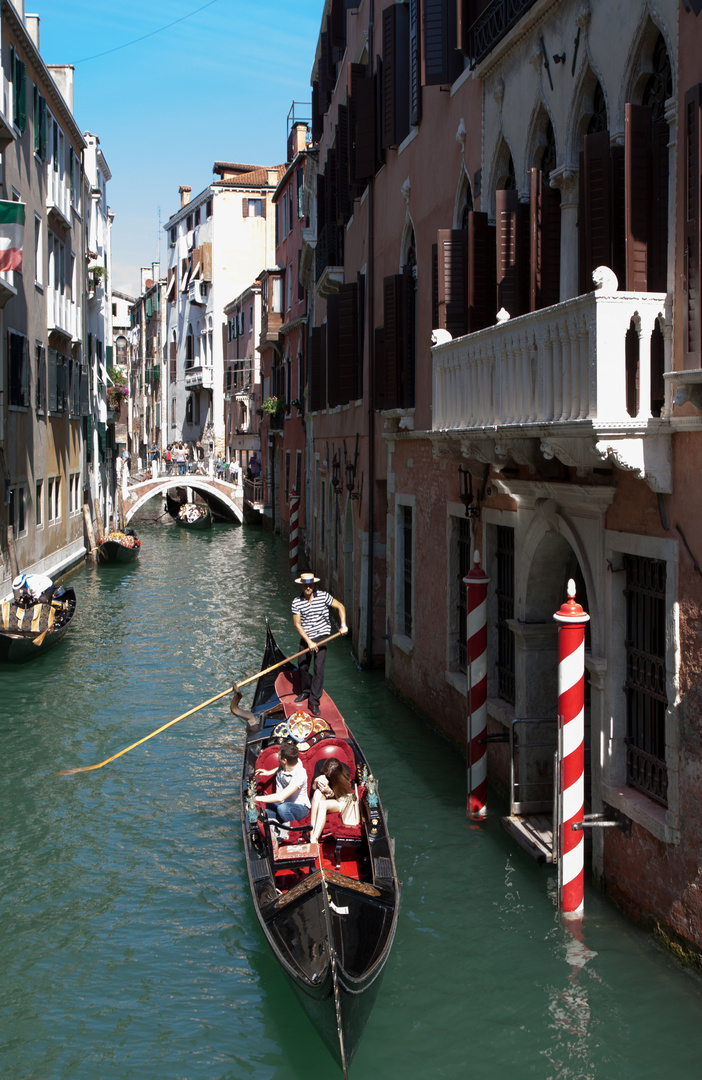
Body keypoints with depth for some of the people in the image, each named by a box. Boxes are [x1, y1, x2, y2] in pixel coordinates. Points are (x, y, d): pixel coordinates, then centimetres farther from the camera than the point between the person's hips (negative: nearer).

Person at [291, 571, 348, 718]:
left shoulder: (323, 596, -7)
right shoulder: (296, 603, -7)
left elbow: (340, 606, 3)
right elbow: (297, 624, -8)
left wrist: (343, 624, -9)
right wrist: (309, 642, -15)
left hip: (321, 636, -2)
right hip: (305, 637, 2)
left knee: (319, 668, -11)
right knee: (302, 667, 11)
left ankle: (314, 701, -9)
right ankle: (306, 691, 38)